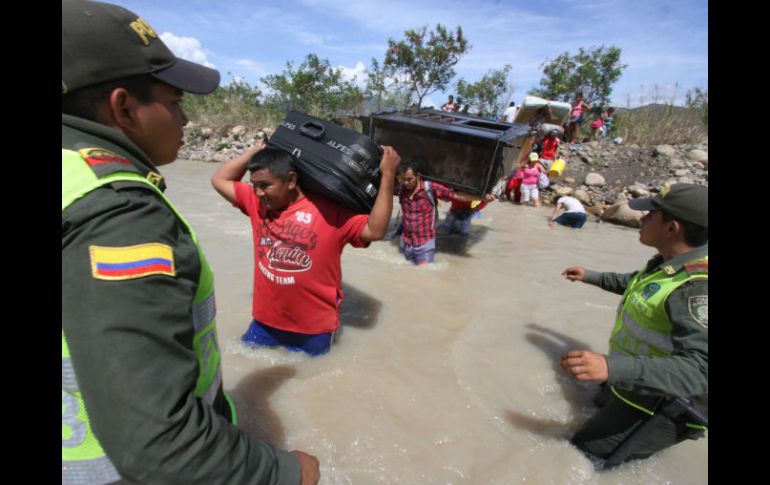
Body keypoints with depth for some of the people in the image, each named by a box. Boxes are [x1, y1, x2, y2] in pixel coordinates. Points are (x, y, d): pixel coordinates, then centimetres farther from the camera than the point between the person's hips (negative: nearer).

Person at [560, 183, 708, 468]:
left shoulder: (697, 288, -34)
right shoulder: (671, 264, -3)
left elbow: (699, 370, -42)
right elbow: (636, 284, 19)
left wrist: (611, 368, -55)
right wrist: (590, 277, 24)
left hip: (657, 405, -9)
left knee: (583, 456, 1)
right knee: (601, 402, 33)